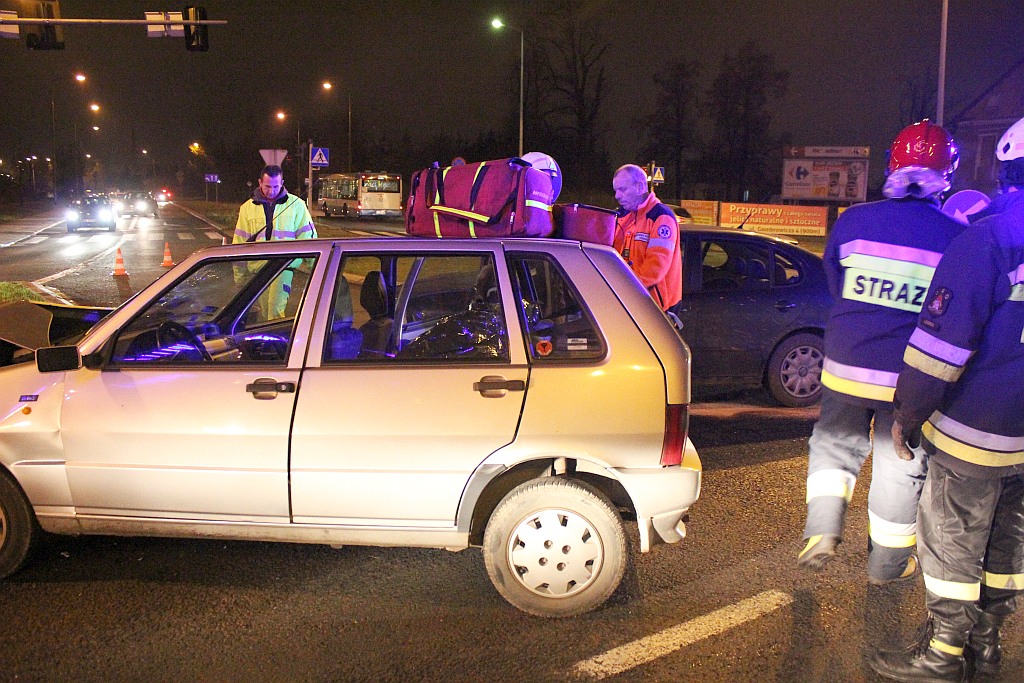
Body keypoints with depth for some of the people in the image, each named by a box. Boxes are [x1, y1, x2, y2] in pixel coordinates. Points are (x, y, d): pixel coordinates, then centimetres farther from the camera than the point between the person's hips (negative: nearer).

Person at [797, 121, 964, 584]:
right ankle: (887, 563, 28)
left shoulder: (852, 222, -6)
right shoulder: (956, 238, -10)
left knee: (835, 443, 23)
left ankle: (822, 530, 7)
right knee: (900, 466, 15)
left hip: (847, 367, 1)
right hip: (910, 378, -1)